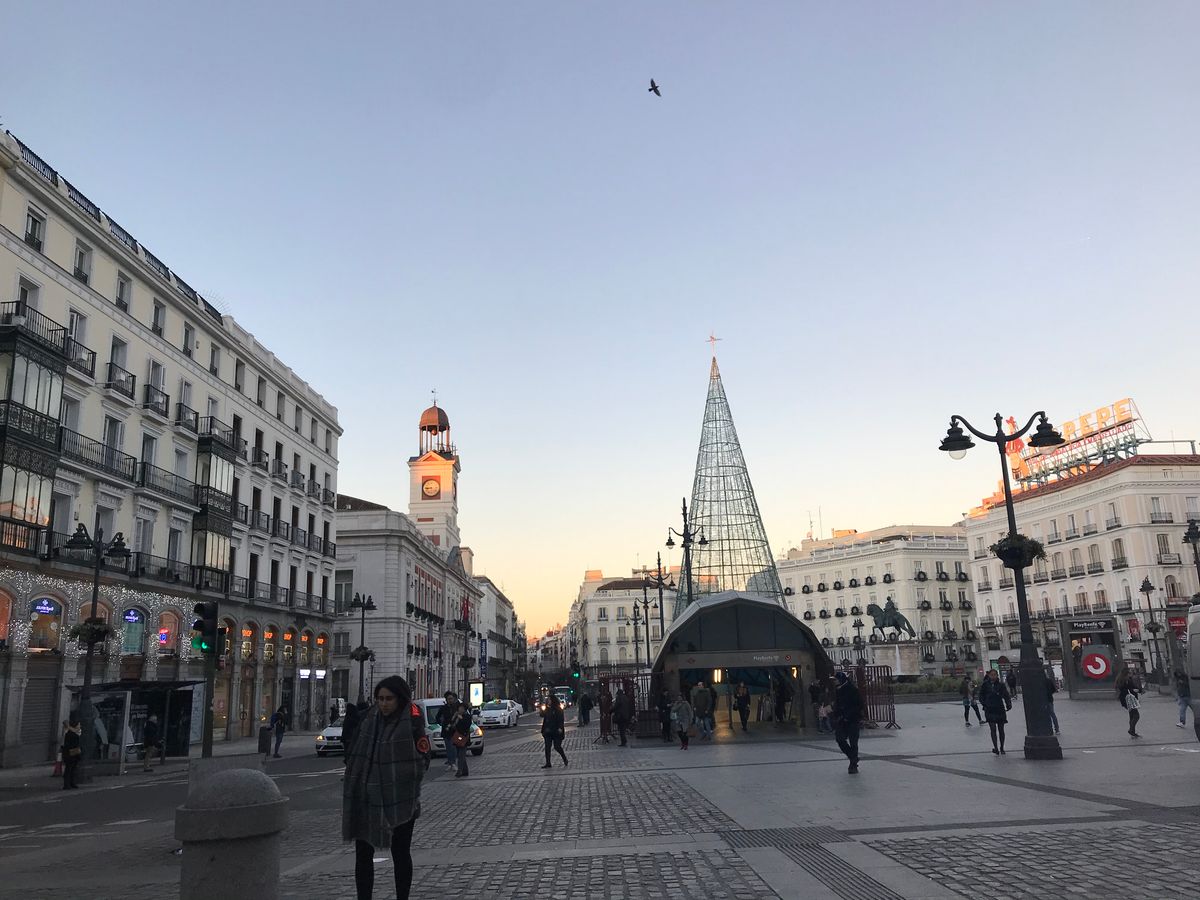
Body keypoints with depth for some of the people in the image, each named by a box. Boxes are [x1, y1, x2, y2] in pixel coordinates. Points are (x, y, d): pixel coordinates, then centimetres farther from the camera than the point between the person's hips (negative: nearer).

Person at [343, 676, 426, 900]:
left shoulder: (412, 722, -11)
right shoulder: (369, 719, 1)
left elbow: (423, 760, -10)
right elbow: (352, 753, 10)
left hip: (400, 801, -4)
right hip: (366, 798, 4)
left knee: (400, 853, 11)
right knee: (363, 854, 9)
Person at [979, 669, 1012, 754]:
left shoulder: (1001, 685, -2)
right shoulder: (985, 685, -2)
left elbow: (1006, 695, -4)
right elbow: (981, 696, 6)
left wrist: (1008, 704, -18)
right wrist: (985, 704, -6)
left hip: (1000, 709, 1)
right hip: (990, 710, -1)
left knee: (1001, 729, 11)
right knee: (993, 729, -8)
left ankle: (1002, 748, 25)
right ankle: (995, 748, -8)